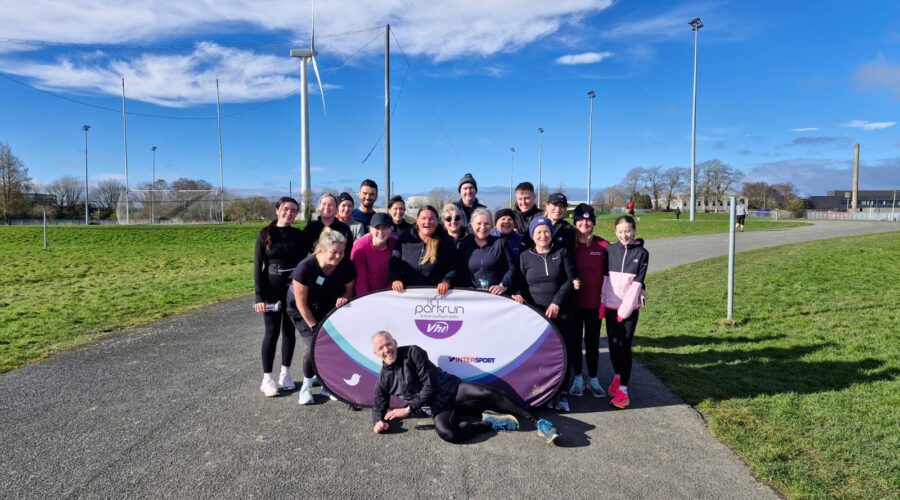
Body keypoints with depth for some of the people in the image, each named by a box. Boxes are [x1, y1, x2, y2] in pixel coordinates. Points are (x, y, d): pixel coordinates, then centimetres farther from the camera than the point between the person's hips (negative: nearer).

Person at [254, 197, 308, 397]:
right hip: (272, 290, -2)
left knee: (289, 330, 9)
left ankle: (285, 373, 21)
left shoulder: (299, 235, 3)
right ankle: (267, 378, 8)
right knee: (272, 332, 1)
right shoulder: (265, 235, -2)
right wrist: (259, 296, -11)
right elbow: (257, 266, -4)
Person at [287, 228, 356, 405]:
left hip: (328, 309, 4)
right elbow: (301, 303, -22)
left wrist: (343, 298, -25)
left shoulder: (346, 266, -21)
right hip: (303, 311, -4)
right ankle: (306, 387, 7)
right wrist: (315, 326, -17)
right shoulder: (306, 267, -31)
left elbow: (349, 288, -2)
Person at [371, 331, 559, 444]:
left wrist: (408, 410, -17)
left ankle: (538, 423, -21)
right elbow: (379, 405, 18)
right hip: (437, 409, 2)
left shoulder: (413, 352, -6)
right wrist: (379, 421, -7)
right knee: (446, 433, -34)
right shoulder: (384, 379, 8)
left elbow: (429, 386, -11)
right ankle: (490, 423, -15)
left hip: (452, 389, -1)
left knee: (487, 394, -28)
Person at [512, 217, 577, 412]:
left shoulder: (562, 253, 6)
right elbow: (520, 282, 8)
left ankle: (562, 392, 14)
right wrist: (518, 294, -15)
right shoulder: (525, 256, 8)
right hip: (535, 313, 0)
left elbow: (571, 278, 0)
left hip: (560, 312, 0)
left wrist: (557, 301, -10)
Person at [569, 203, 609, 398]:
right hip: (574, 301, 0)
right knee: (575, 340, 10)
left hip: (595, 302, 0)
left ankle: (593, 379, 24)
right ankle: (578, 378, 25)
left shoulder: (603, 245, -3)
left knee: (592, 342, 10)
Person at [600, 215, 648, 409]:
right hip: (610, 305, 2)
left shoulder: (642, 253, -4)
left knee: (625, 346, -3)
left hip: (630, 307, -2)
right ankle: (617, 376, 32)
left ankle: (623, 389, 2)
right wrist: (601, 303, -4)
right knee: (613, 344, 9)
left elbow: (637, 283, -7)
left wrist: (624, 309, -11)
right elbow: (604, 277, 3)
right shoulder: (610, 250, 2)